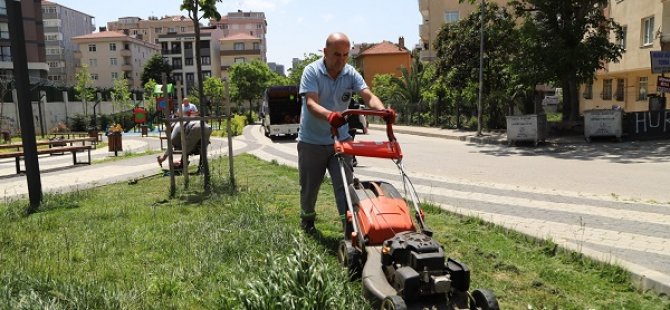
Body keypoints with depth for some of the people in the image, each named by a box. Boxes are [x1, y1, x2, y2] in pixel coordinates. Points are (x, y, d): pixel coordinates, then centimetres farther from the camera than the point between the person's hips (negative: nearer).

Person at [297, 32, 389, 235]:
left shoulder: (351, 74, -4)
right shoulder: (311, 72, -14)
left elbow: (368, 96, -17)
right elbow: (311, 103, -28)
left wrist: (382, 110, -40)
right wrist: (329, 115, -49)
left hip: (340, 139, 2)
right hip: (311, 141, -2)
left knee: (345, 185, -5)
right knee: (310, 186, 14)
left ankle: (350, 226, 0)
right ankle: (307, 219, 40)